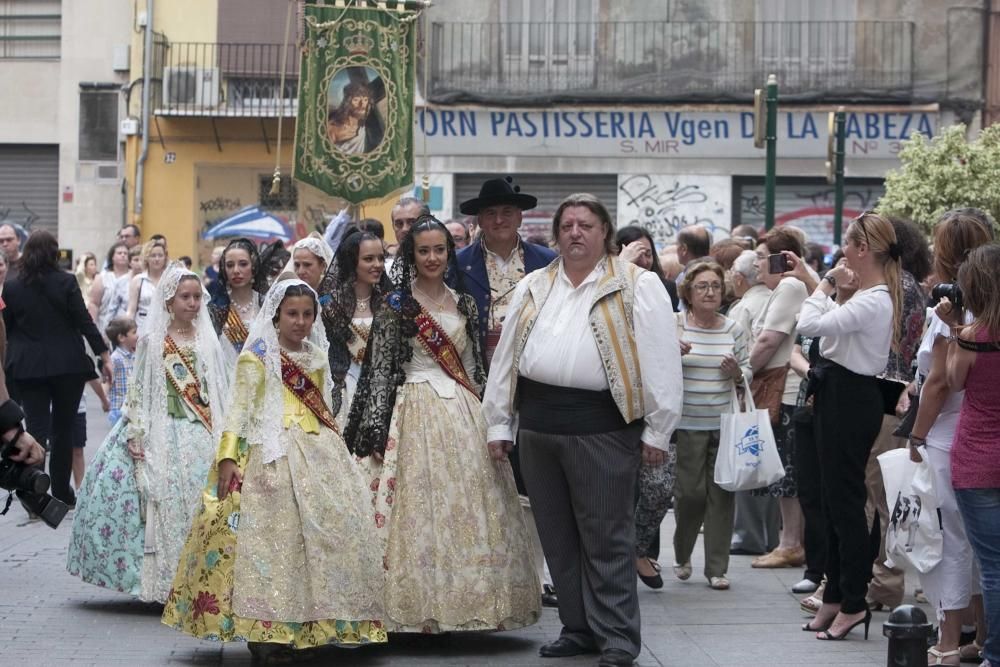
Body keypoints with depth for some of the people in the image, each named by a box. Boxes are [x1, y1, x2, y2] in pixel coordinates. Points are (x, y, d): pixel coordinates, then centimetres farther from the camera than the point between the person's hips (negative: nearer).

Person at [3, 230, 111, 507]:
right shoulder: (66, 282, -7)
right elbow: (84, 322, -8)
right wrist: (104, 355, -2)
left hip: (28, 369, 1)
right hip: (68, 366, -1)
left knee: (37, 427, -1)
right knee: (63, 429, 11)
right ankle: (62, 493, 16)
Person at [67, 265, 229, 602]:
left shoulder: (207, 341, 9)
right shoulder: (153, 343, 1)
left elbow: (219, 392, 11)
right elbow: (137, 391, 0)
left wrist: (223, 436, 5)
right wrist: (135, 434, -9)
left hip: (203, 436, 3)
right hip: (164, 435, -2)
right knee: (165, 506, -8)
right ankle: (164, 580, 1)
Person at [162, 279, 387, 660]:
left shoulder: (317, 357, 15)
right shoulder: (257, 356, -3)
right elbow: (239, 407, -8)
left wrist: (336, 451, 19)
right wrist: (228, 457, -16)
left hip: (318, 456, 7)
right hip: (272, 457, -7)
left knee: (322, 535, 5)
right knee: (270, 537, -9)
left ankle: (310, 625, 13)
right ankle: (263, 629, -7)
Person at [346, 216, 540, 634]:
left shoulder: (464, 305, 13)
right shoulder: (396, 306, -1)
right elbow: (381, 370, -3)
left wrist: (479, 418, 12)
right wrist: (378, 431, -9)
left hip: (464, 415, 5)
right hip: (416, 411, -4)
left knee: (466, 509, 2)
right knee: (419, 506, -7)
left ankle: (460, 606, 9)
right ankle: (419, 609, -1)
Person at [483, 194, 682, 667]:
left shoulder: (636, 287, -1)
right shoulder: (533, 288, 15)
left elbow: (660, 361, -5)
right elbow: (506, 356, 17)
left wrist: (656, 431, -9)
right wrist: (498, 423, 12)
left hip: (601, 427, -5)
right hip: (538, 424, 6)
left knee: (606, 539, -3)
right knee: (558, 536, 11)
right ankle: (578, 629, 22)